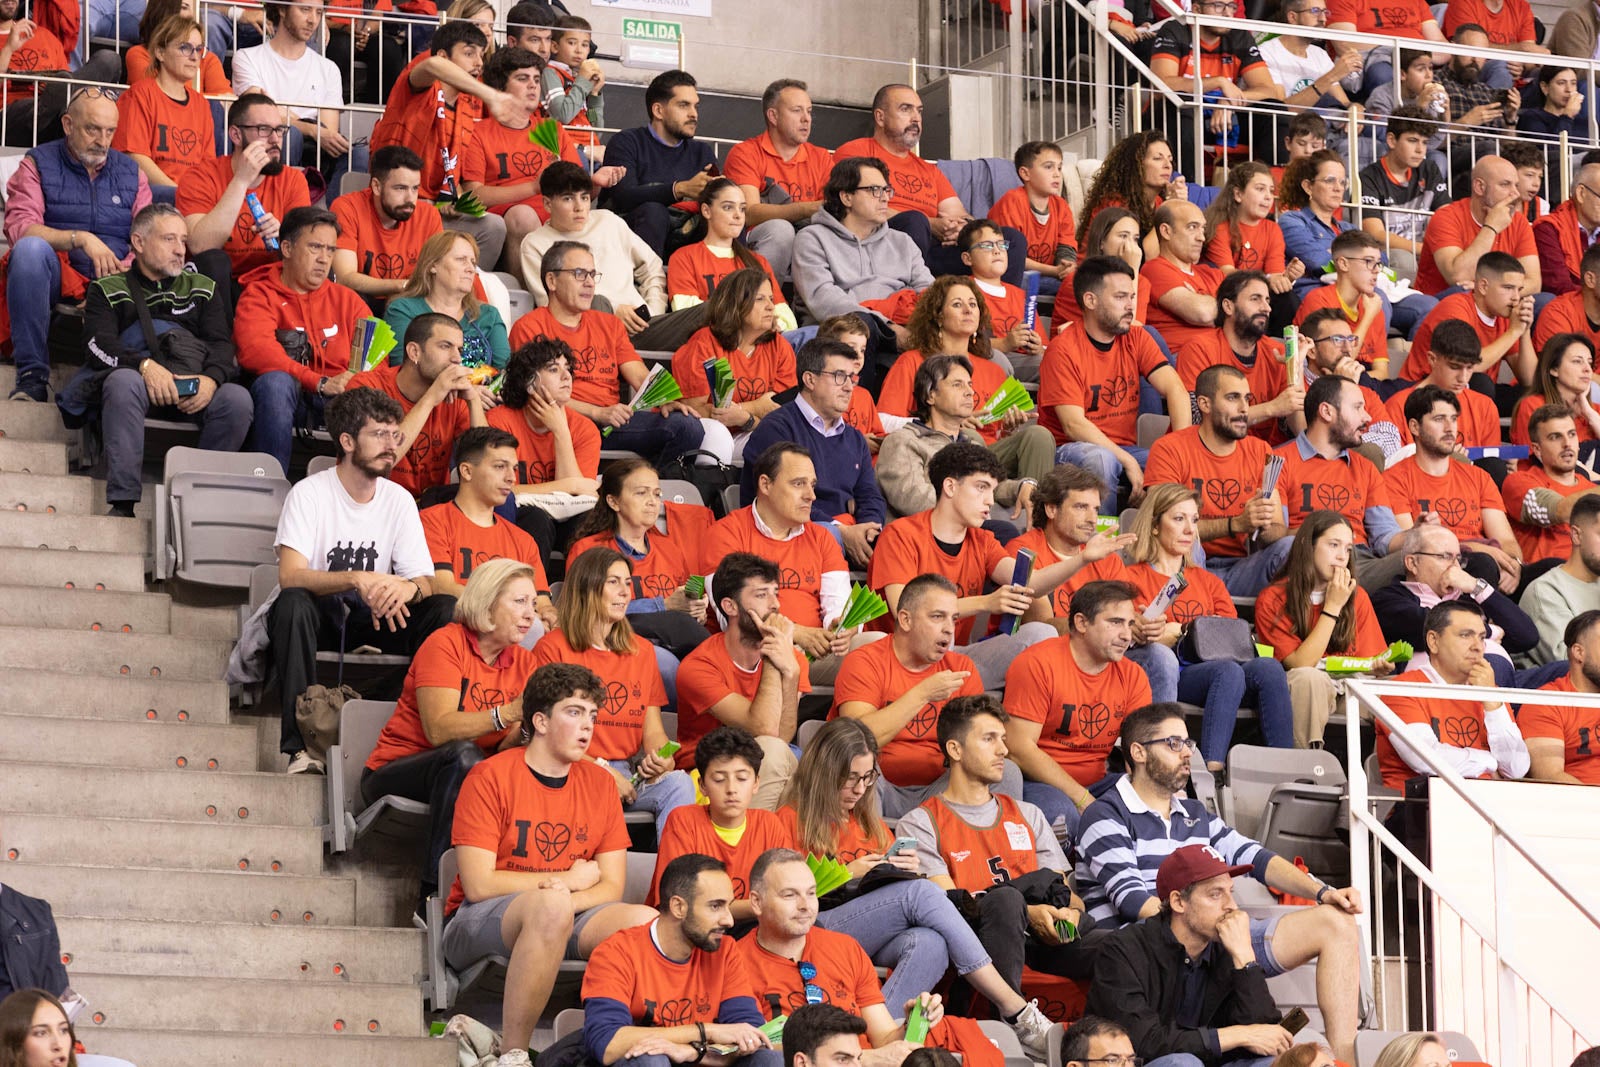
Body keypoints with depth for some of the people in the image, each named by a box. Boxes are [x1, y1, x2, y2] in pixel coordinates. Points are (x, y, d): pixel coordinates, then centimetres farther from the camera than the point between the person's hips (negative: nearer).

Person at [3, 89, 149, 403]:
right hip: (56, 277, -1)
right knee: (30, 248, -36)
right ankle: (31, 375, -34)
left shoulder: (131, 172, 19)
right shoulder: (39, 163, 10)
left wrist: (126, 271, -14)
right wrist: (81, 239, -22)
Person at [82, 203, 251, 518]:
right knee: (123, 382, -38)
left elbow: (222, 344, 12)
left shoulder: (203, 289, 26)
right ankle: (123, 502, -42)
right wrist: (144, 365, -20)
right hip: (138, 377, -2)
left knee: (236, 398, -29)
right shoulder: (108, 290, 18)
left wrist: (212, 378, -12)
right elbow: (98, 343, 1)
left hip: (194, 388, 2)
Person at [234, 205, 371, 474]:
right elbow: (256, 351, -11)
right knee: (275, 381, -37)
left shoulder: (347, 300, 22)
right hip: (285, 395, -2)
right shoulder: (259, 295, 8)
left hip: (334, 400, 2)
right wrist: (320, 382, -22)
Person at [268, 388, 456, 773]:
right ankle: (299, 743, -40)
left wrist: (407, 588, -30)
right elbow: (290, 575, -24)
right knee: (293, 602, -38)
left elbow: (426, 582, -4)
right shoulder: (310, 493, -11)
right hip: (317, 620, -4)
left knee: (444, 608, -20)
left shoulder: (398, 499, 3)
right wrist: (358, 580, -38)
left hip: (369, 624, 4)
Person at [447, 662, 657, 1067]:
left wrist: (567, 900, -20)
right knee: (550, 906, -38)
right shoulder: (490, 777, -8)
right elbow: (478, 884, -15)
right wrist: (570, 880, -6)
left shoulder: (599, 783, 8)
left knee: (643, 920, -24)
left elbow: (611, 886, 4)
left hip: (571, 918, 5)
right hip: (478, 924, -5)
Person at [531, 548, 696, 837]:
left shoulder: (642, 651, 20)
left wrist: (661, 758, -9)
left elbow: (653, 729, 15)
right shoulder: (552, 649, 2)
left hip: (631, 771, 5)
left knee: (680, 784, -26)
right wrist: (601, 770, -15)